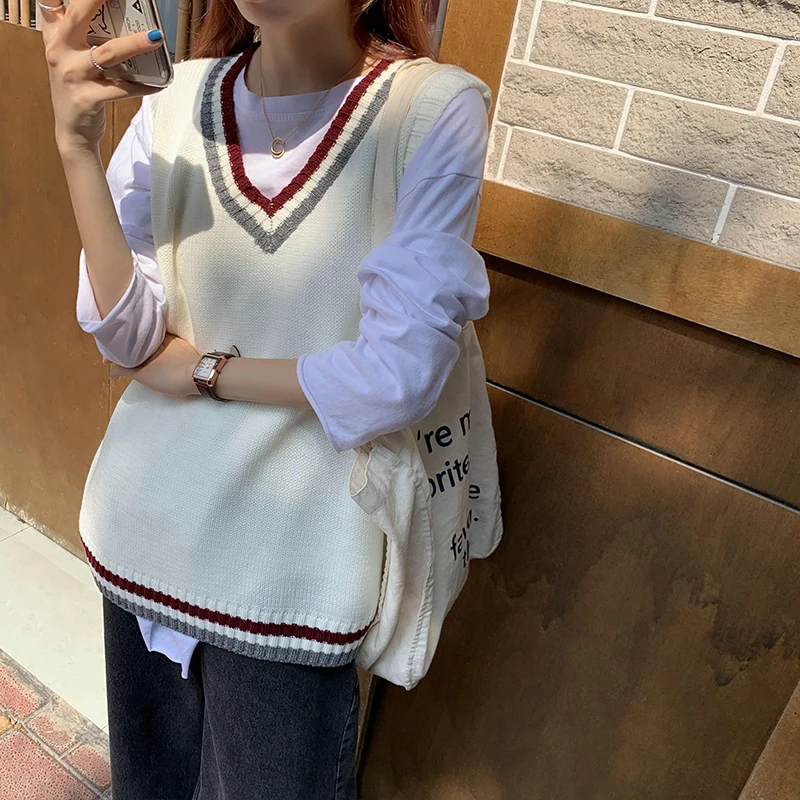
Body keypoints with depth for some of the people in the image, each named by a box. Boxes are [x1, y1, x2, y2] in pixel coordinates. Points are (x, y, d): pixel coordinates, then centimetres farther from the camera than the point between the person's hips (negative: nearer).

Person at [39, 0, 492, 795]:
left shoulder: (434, 111, -15)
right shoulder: (175, 103, -4)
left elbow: (397, 377, -19)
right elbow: (127, 335, -8)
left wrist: (202, 370, -10)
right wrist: (76, 146, -19)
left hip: (292, 557, -3)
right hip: (147, 525, 4)